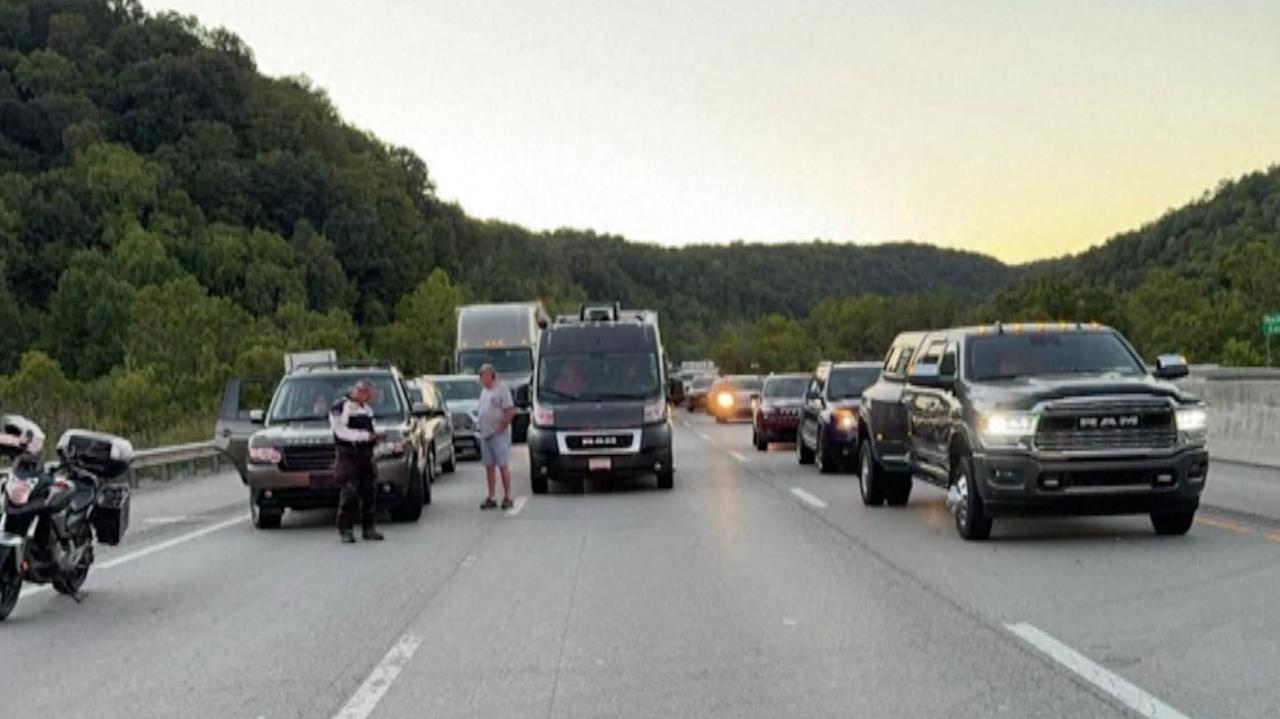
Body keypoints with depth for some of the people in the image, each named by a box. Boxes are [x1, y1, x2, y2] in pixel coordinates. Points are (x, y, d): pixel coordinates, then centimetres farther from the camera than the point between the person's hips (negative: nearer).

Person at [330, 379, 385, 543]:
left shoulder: (367, 409, 19)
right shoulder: (339, 408, -6)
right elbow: (341, 432, -15)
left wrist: (374, 437, 8)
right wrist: (365, 436, -20)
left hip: (366, 455, 7)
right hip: (349, 456, -7)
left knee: (369, 492, 6)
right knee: (349, 493, -11)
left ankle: (368, 528, 15)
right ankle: (345, 530, -6)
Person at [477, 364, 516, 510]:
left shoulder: (501, 389, -8)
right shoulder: (484, 391, 17)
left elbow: (510, 411, -14)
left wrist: (501, 428, -16)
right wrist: (482, 429, 11)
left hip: (498, 435, -8)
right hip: (485, 435, 8)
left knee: (503, 465, -6)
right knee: (489, 467, 8)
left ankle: (507, 497, -3)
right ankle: (490, 498, 11)